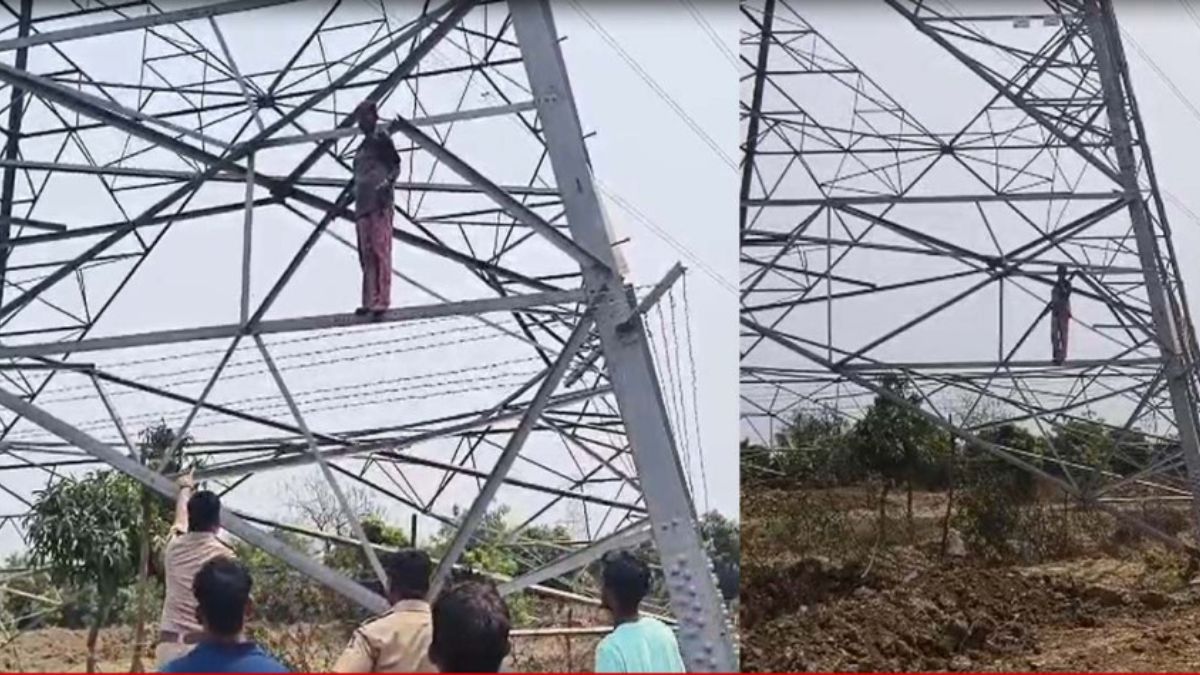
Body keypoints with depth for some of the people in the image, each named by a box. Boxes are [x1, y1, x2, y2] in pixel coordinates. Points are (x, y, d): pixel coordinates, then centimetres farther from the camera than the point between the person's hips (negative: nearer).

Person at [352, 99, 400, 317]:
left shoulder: (381, 138, 3)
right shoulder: (362, 147, 25)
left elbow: (395, 166, -4)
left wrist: (387, 184, -20)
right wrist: (353, 202, 23)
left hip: (380, 202, -8)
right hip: (363, 205, 8)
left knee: (380, 250, -14)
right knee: (366, 254, 3)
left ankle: (381, 300, -20)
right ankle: (369, 301, 1)